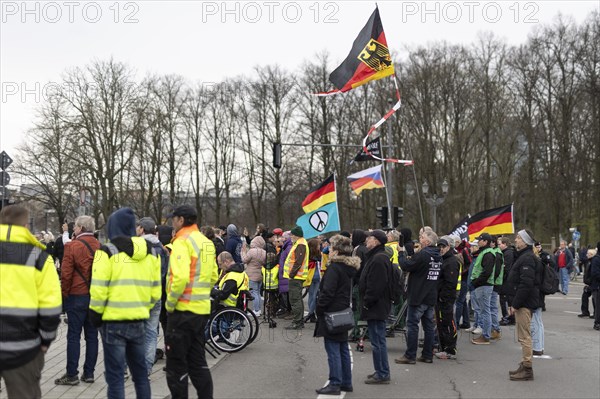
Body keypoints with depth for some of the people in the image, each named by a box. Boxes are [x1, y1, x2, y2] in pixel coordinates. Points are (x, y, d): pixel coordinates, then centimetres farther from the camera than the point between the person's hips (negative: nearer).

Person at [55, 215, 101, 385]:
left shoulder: (72, 246, -11)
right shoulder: (99, 246, 3)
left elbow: (66, 274, -13)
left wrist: (64, 294, -1)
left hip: (77, 296, -5)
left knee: (73, 335, 1)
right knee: (92, 335, 9)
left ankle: (71, 374, 2)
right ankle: (89, 373, 14)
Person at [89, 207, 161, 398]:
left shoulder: (108, 251, -10)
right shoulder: (150, 252, 8)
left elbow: (99, 290, -13)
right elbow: (155, 291, 11)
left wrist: (96, 314, 0)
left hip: (114, 320, -5)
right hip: (139, 321, 5)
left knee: (115, 374, 1)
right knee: (140, 372, 16)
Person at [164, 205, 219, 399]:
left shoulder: (182, 241, -14)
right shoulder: (207, 242, 12)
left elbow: (180, 278, -24)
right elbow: (213, 277, 15)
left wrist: (170, 303, -13)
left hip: (183, 309, -8)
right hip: (202, 308, 8)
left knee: (176, 364, 2)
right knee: (197, 361, 16)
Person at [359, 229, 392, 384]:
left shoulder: (379, 259, -18)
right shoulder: (376, 257, 17)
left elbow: (376, 285, -24)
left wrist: (367, 302, -17)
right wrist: (367, 302, 19)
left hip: (376, 307, -11)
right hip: (377, 307, 11)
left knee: (378, 341, -6)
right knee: (378, 340, 16)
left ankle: (382, 374, -1)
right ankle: (381, 371, 23)